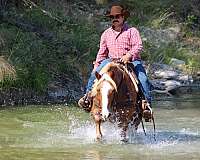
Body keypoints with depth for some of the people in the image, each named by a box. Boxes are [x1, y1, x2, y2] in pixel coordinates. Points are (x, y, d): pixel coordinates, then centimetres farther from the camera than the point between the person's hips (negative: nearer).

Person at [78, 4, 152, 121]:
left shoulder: (132, 31, 1)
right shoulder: (106, 34, 15)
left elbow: (138, 46, -12)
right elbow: (102, 53, 20)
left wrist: (129, 55, -29)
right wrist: (96, 66, 9)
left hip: (132, 61, -3)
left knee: (142, 79, -26)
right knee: (95, 73, -17)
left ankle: (147, 105, -27)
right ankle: (88, 96, -9)